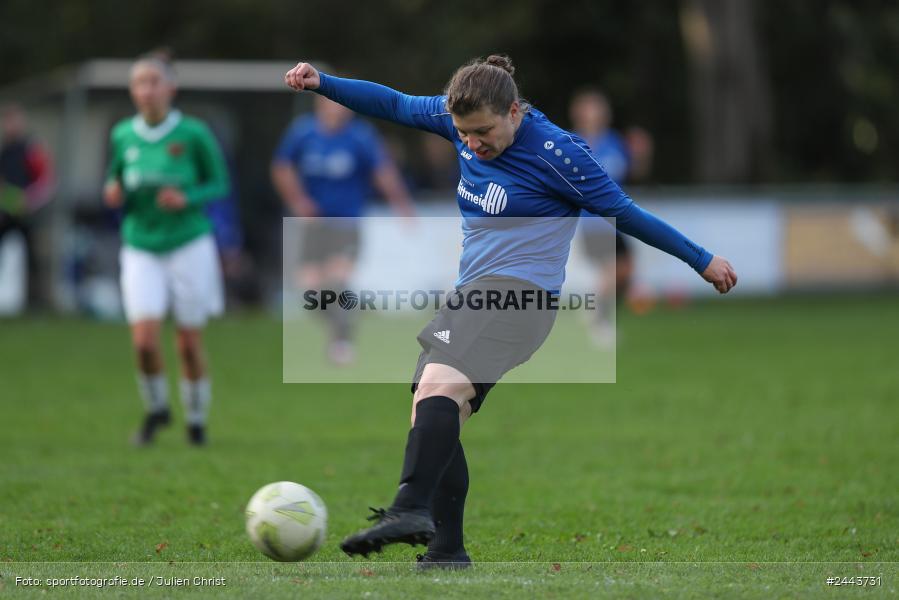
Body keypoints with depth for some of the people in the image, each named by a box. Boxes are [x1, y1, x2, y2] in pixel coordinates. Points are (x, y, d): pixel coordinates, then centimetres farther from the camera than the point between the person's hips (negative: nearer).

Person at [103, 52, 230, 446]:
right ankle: (156, 408, 13)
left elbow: (219, 185, 1)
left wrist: (187, 199, -17)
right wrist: (113, 193, -7)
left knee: (190, 342, 2)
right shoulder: (122, 136, 2)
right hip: (140, 247, 2)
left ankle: (196, 419, 22)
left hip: (189, 245, -2)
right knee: (144, 337, -13)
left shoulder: (193, 134, -8)